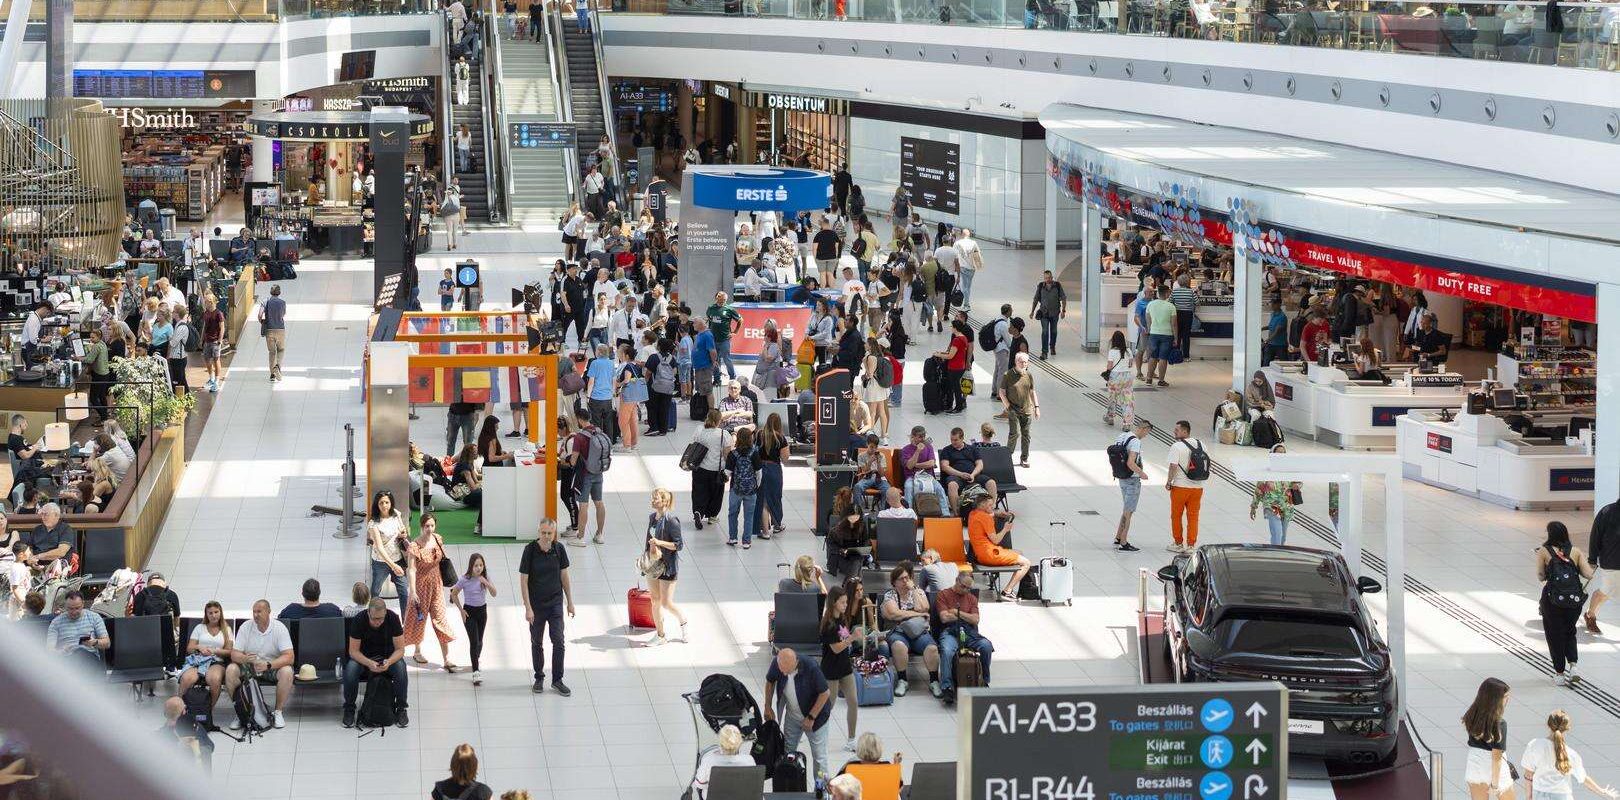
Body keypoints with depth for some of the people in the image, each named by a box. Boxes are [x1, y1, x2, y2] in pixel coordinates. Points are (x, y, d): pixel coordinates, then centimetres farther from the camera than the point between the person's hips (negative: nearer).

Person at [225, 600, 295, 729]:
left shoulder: (279, 628, -12)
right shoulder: (245, 626, -6)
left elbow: (289, 657, -20)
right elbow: (234, 654, -10)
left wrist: (268, 665, -36)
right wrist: (245, 658, -35)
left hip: (274, 665, -1)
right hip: (249, 666, 1)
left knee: (287, 671, -33)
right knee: (231, 670, -27)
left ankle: (278, 712, -14)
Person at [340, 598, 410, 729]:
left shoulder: (393, 619, -20)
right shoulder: (358, 621, -21)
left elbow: (400, 649, -15)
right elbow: (353, 651, -18)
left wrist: (389, 662, -37)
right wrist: (369, 663, -37)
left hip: (388, 656, 0)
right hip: (364, 657, 0)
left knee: (400, 667, -32)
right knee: (350, 668, -33)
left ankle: (401, 708, -16)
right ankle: (349, 709, -15)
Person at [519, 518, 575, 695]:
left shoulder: (559, 549, -4)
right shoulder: (530, 550, -13)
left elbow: (564, 577, 7)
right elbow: (523, 580, -11)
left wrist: (570, 602, 8)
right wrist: (528, 608, -15)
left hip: (556, 602, 2)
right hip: (536, 604, -2)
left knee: (558, 641, -5)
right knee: (536, 642, 9)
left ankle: (557, 679, 4)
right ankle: (539, 678, 24)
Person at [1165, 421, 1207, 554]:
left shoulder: (1177, 446, -14)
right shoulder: (1200, 444, 5)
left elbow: (1173, 466, -19)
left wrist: (1168, 482, -7)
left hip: (1180, 487, -5)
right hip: (1198, 487, 5)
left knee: (1176, 516, 11)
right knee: (1193, 516, 9)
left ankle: (1178, 544, 17)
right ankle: (1191, 545, 10)